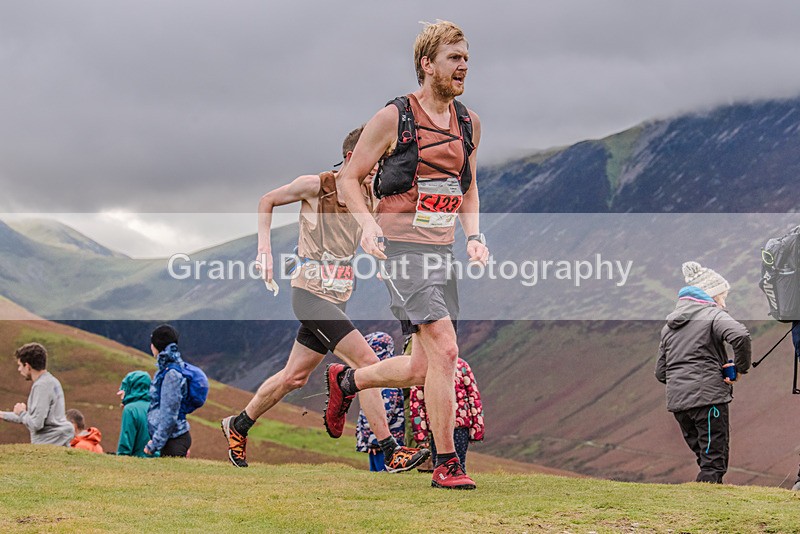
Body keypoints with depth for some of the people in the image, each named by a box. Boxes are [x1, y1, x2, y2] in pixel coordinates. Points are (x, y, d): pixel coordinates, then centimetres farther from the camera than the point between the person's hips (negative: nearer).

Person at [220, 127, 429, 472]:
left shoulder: (370, 197, 6)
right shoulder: (316, 186, -9)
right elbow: (267, 201, 5)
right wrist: (264, 247, -4)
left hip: (338, 299, 7)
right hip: (310, 294, -7)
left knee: (294, 377, 15)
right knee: (367, 361, -18)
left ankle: (238, 426, 35)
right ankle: (391, 452, -17)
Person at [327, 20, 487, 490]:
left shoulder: (469, 123, 12)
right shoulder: (394, 117, -7)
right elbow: (350, 178, 0)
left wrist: (474, 236, 8)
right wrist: (368, 223, -17)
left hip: (443, 252, 7)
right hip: (402, 247, -7)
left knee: (422, 370, 9)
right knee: (445, 349, -19)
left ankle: (346, 381, 37)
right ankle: (447, 464, -11)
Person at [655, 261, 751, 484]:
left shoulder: (669, 324, 22)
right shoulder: (713, 315, -1)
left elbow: (660, 371, 21)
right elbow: (740, 335, -21)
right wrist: (741, 367, -8)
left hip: (676, 400, 7)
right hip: (709, 396, -7)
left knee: (706, 459, 16)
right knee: (714, 463, -6)